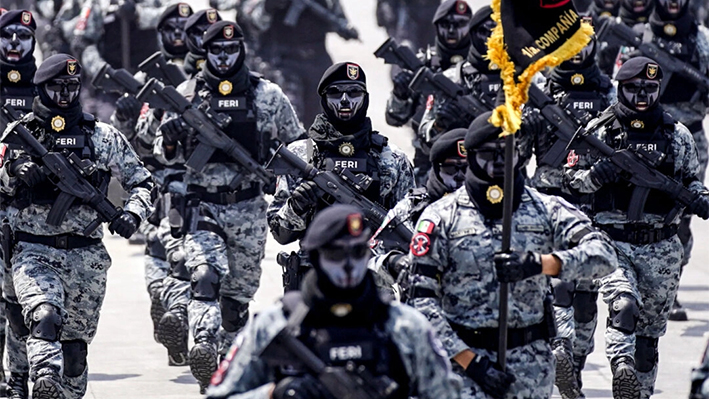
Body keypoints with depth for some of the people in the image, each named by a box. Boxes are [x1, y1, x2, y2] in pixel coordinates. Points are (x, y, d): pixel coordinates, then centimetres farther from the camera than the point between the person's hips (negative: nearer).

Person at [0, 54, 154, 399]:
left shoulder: (102, 137, 8)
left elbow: (142, 182, 12)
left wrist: (132, 214, -8)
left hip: (86, 255, 2)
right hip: (33, 251, -2)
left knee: (77, 339, 9)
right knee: (44, 319, -28)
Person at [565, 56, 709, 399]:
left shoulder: (677, 135, 7)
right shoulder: (599, 130, 2)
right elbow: (574, 177, 6)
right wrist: (595, 175, -16)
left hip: (661, 248, 3)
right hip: (614, 242, -3)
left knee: (650, 328, 10)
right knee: (622, 305, -28)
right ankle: (622, 371, -43)